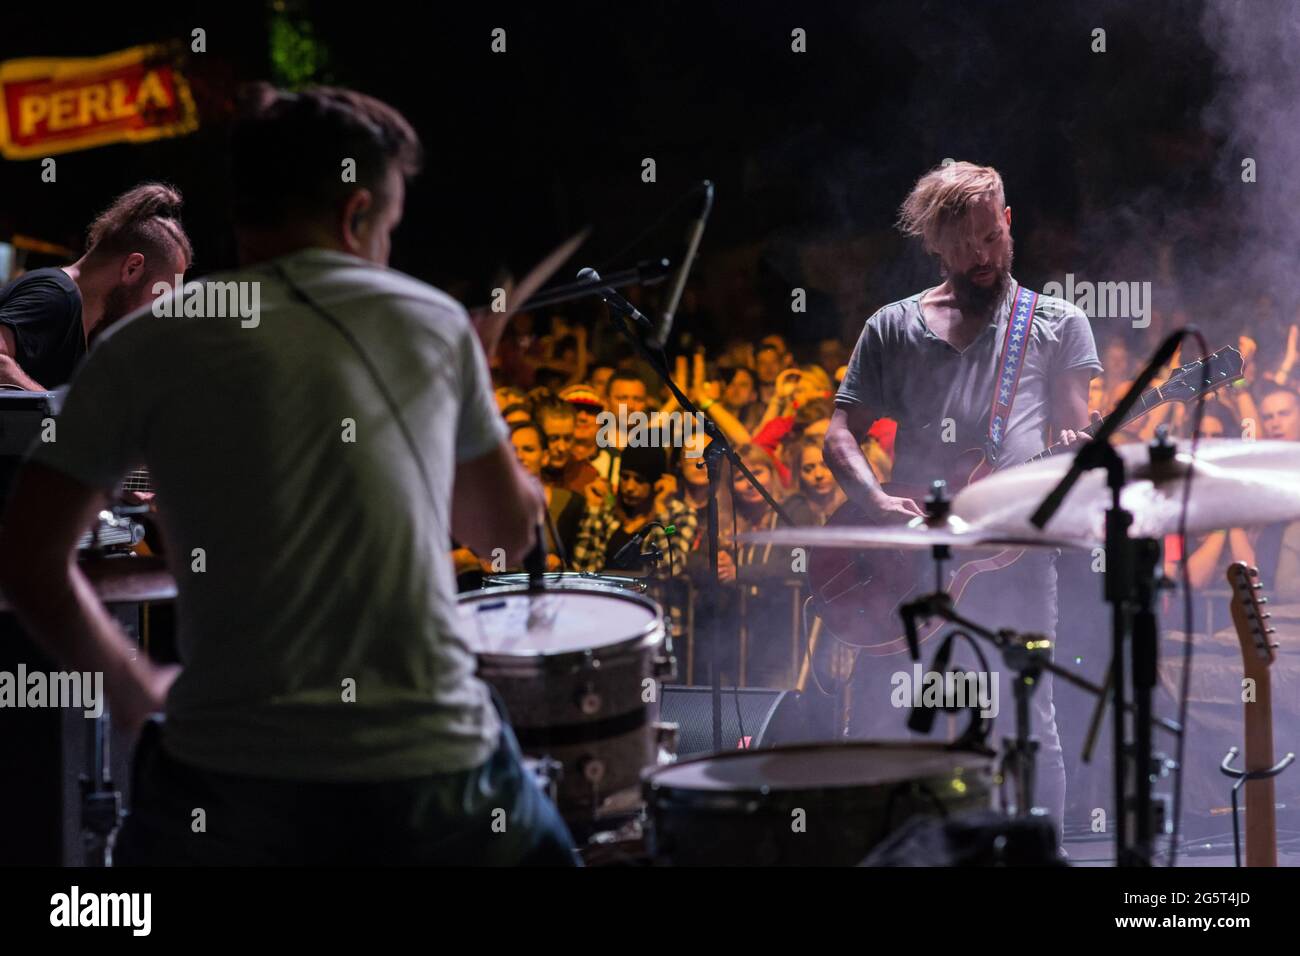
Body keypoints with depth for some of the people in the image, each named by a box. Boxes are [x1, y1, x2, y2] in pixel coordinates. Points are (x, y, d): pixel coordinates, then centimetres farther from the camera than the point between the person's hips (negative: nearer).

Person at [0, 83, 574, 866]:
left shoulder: (148, 350, 1)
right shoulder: (434, 321, 6)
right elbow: (510, 528, 18)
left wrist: (134, 689, 16)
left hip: (233, 788, -1)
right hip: (436, 775, 1)